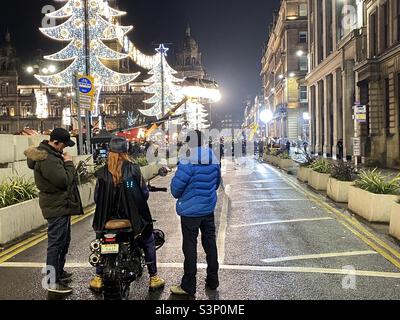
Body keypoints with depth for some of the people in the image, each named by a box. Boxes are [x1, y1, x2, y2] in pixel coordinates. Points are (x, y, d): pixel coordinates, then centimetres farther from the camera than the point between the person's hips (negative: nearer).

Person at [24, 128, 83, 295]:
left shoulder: (51, 154, 11)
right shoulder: (47, 159, -23)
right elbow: (64, 180, -25)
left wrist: (65, 163, 0)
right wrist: (68, 163, -15)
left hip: (61, 205, 11)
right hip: (57, 206, -11)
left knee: (64, 240, 22)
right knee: (56, 243, -4)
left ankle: (59, 272, 36)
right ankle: (53, 282, 4)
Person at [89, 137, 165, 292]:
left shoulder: (102, 173, -9)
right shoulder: (134, 170, -12)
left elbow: (96, 197, -3)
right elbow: (145, 193, -7)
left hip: (108, 217, 1)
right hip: (133, 216, -1)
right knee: (148, 241, 20)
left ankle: (98, 278, 28)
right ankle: (153, 278, 22)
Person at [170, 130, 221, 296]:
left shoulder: (187, 161, -20)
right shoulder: (214, 159, 0)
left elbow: (176, 186, -16)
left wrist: (178, 195, 6)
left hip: (190, 210, -6)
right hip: (209, 208, 6)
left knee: (190, 246, 3)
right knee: (210, 242, 16)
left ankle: (188, 286, 12)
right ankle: (212, 281, 27)